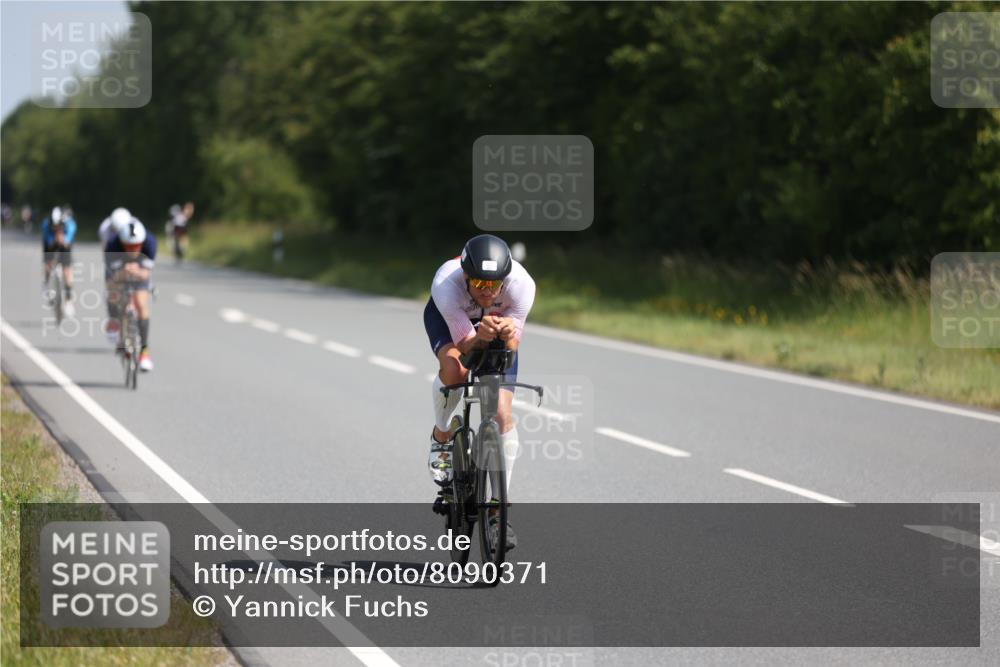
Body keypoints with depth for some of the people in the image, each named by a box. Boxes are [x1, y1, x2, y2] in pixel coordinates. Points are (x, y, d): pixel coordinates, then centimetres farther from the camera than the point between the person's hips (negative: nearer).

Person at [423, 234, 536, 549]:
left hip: (499, 322, 1)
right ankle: (442, 436, -2)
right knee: (453, 368, -35)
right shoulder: (446, 284, -40)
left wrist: (508, 333, -49)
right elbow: (465, 343, -33)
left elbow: (513, 344, -26)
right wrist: (480, 336, -55)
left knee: (503, 415, -11)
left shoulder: (521, 285, -37)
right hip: (448, 318, -1)